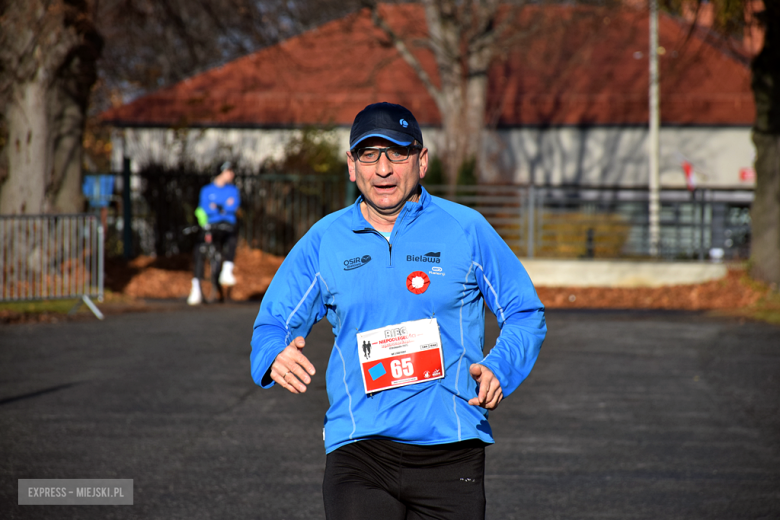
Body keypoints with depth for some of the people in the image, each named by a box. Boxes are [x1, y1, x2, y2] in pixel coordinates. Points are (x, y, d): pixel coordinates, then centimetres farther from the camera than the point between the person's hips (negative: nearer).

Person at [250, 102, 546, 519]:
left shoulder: (466, 230, 3)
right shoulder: (324, 240, 7)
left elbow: (526, 314, 8)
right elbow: (273, 323, 13)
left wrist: (499, 370, -11)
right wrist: (276, 358, -10)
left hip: (451, 451, 0)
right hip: (357, 450, 0)